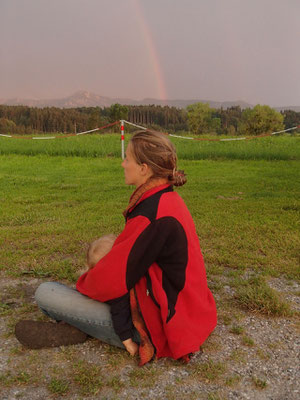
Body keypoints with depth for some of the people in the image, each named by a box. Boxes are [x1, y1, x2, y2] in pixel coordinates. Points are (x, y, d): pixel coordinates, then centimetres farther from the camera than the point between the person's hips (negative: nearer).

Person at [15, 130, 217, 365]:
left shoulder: (152, 216, -28)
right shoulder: (169, 200, 2)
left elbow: (110, 281, -22)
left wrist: (84, 283, -1)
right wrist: (94, 274, 8)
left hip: (153, 326, -9)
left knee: (45, 293, -8)